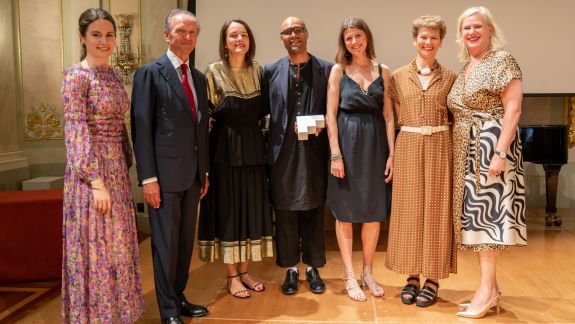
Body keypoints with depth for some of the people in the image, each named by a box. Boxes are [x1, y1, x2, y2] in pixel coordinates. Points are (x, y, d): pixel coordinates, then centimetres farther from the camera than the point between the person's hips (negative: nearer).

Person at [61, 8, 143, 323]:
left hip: (117, 168, 8)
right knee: (97, 246, 2)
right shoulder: (77, 76, -11)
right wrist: (96, 182, -21)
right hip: (91, 170, -8)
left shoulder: (113, 74, 11)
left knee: (117, 243, 15)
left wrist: (126, 164, 14)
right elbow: (77, 131, -17)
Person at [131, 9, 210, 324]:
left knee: (186, 241, 14)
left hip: (192, 174, 6)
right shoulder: (150, 73, -6)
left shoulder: (199, 77, 14)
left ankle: (179, 297, 30)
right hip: (165, 173, -6)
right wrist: (148, 178, -15)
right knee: (166, 243, 3)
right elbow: (141, 128, -11)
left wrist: (204, 171, 14)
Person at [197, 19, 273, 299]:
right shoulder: (214, 72, -4)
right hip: (226, 149, -4)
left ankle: (244, 270, 23)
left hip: (253, 148, 4)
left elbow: (262, 111, 12)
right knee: (227, 209, 3)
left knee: (251, 208, 9)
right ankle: (232, 275, 15)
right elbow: (207, 113, -3)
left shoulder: (258, 71, 8)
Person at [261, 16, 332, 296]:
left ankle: (313, 267, 24)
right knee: (285, 212, 7)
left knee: (313, 211, 9)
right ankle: (290, 269, 21)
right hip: (283, 152, 1)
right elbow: (263, 109, 5)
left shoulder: (327, 69, 4)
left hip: (314, 151, 0)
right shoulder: (270, 71, 6)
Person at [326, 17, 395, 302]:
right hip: (347, 143, -2)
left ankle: (368, 272, 24)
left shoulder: (383, 72, 8)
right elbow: (331, 115, -4)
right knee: (345, 213, 4)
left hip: (376, 145, 3)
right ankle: (349, 276, 16)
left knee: (374, 213, 7)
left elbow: (388, 116, 6)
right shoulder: (338, 70, 1)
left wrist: (391, 153, -1)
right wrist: (336, 154, -12)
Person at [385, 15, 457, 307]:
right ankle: (412, 276, 15)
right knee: (409, 209, 4)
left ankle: (433, 279, 12)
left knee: (436, 210, 3)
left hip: (440, 147, 0)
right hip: (408, 147, 1)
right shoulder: (398, 77, 6)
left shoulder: (449, 77, 6)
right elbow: (400, 117, 10)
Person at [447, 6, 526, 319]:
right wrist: (461, 150, 15)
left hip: (490, 146, -8)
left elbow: (513, 109, -15)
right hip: (466, 151, 8)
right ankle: (490, 287, 17)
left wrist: (500, 152, -23)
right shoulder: (465, 68, 17)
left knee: (487, 211, -8)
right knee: (476, 212, 8)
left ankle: (487, 289, 0)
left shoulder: (502, 60, -5)